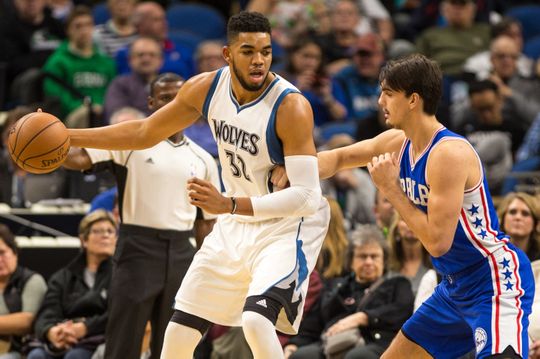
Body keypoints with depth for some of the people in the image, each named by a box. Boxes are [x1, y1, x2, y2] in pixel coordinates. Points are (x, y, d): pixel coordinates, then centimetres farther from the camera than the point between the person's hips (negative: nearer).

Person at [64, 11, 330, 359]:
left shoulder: (291, 106, -26)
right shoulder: (206, 88, -7)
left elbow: (307, 196, -31)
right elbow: (145, 133, 9)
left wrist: (229, 205, -39)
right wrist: (66, 137, 5)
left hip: (289, 225, -7)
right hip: (236, 224, 7)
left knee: (256, 321, -30)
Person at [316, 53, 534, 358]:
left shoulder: (449, 153, -23)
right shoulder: (397, 143, 3)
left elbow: (438, 241, -26)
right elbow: (339, 158, 21)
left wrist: (391, 189, -17)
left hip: (496, 283, -10)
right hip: (456, 287, 10)